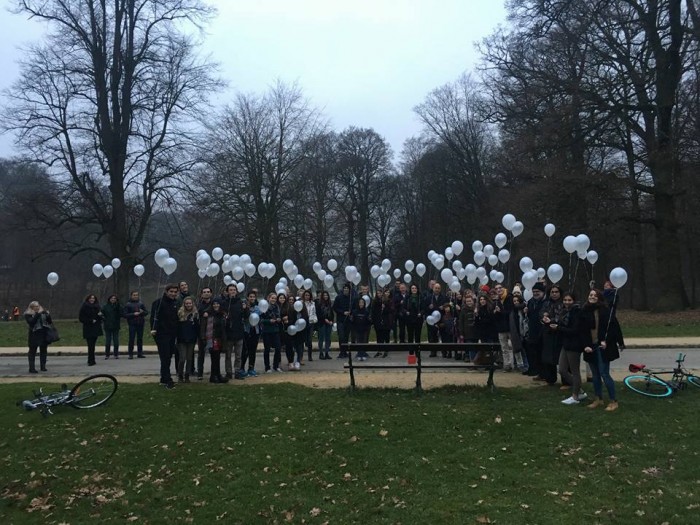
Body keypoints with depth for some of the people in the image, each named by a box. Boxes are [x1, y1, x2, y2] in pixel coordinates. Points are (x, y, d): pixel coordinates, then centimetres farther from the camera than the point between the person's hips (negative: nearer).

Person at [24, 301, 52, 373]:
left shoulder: (43, 313, 10)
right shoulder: (28, 315, -1)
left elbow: (49, 322, 9)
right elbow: (31, 322, -18)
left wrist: (48, 315, -9)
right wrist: (37, 314, -22)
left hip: (44, 334, 4)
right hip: (34, 335, -4)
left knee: (43, 351, 8)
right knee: (32, 351, -1)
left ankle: (43, 366, 16)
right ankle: (32, 368, 1)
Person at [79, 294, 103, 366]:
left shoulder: (97, 306, 13)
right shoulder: (84, 307, -2)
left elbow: (101, 317, 17)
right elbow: (81, 318, -4)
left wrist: (100, 315, -6)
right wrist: (91, 321, -11)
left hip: (96, 328, 5)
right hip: (88, 329, -5)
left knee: (92, 345, 9)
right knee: (91, 345, -12)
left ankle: (91, 361, 17)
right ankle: (91, 361, -11)